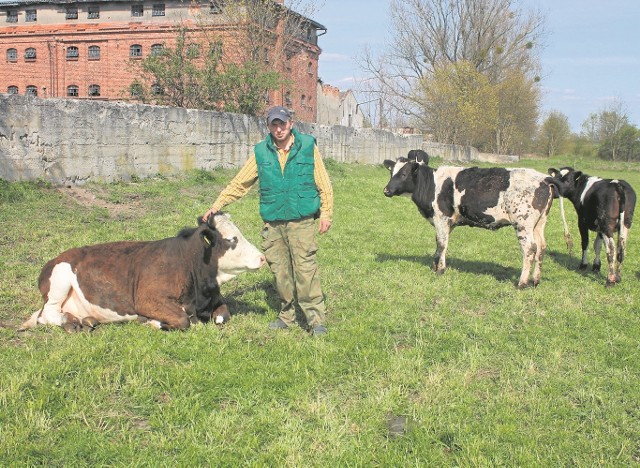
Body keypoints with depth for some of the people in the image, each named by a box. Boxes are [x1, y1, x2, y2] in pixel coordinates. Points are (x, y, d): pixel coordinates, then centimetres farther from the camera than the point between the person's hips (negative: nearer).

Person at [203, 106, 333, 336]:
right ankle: (287, 315, 22)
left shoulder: (308, 147, 1)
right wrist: (217, 205, 5)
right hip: (272, 222, 3)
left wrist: (326, 213, -2)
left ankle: (316, 319, -3)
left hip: (301, 221, -3)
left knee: (305, 268, -9)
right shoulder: (261, 152, 7)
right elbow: (240, 183, 10)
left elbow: (323, 184, 3)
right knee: (280, 271, 8)